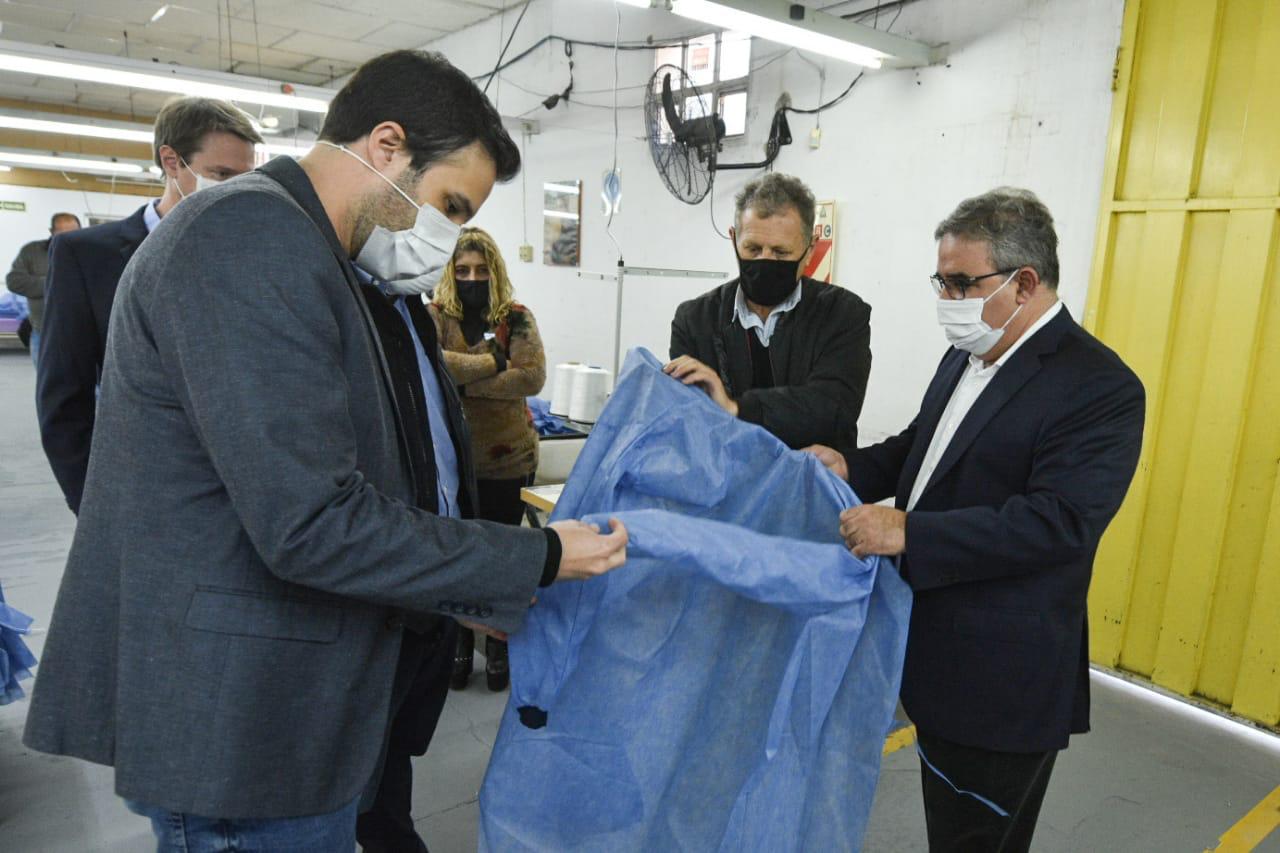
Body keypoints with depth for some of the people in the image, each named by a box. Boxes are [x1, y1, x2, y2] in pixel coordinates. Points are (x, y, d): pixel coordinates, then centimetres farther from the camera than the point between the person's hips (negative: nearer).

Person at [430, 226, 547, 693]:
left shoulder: (517, 317, 0)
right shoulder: (435, 316, -1)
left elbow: (533, 375, -14)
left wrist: (463, 381, -18)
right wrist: (492, 362, -18)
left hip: (507, 458, 0)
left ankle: (499, 642, 29)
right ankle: (462, 640, 31)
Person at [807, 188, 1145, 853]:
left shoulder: (1098, 387, -19)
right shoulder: (966, 356, 8)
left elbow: (1058, 520, -27)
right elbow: (923, 444, 19)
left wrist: (909, 534, -30)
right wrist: (853, 467, 0)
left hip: (1003, 684, -8)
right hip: (939, 657, 8)